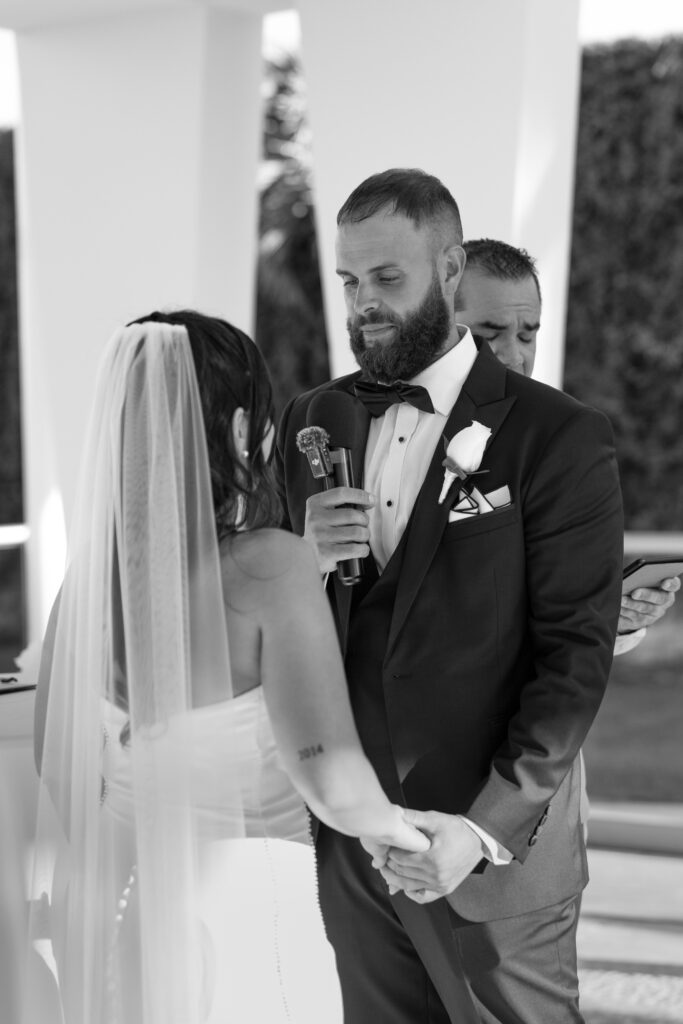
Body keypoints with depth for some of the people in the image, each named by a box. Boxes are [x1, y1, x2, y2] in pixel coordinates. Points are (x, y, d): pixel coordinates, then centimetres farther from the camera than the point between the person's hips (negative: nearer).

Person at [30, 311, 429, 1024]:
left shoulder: (90, 568, -4)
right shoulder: (267, 566, -20)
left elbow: (58, 762, 8)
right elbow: (329, 781, -28)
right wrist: (406, 831, -8)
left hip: (99, 913, 5)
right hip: (236, 910, -5)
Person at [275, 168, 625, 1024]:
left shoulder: (559, 440, -10)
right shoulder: (312, 424, 5)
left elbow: (575, 659, -12)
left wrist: (487, 828, -20)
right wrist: (308, 563, -11)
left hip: (500, 848, -4)